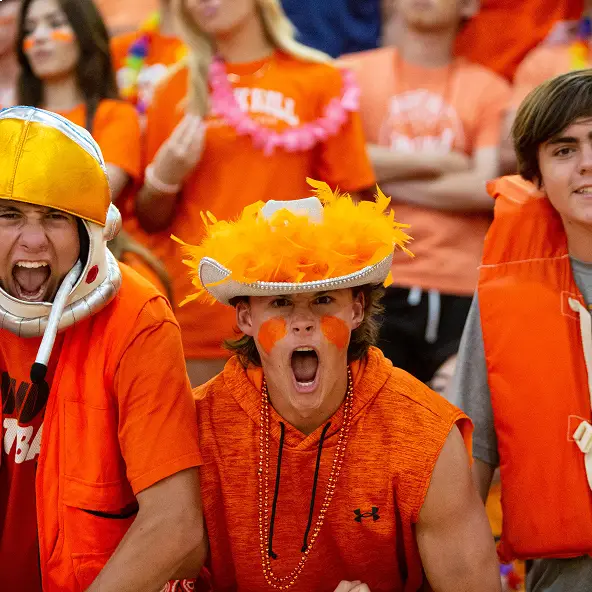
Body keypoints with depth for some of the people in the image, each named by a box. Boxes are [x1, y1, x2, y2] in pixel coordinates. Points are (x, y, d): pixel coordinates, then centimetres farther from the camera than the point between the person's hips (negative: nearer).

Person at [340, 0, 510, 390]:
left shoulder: (489, 88, 9)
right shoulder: (352, 73, 10)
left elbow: (485, 189, -3)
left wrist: (387, 176, -3)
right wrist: (437, 161, -3)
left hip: (463, 290, 0)